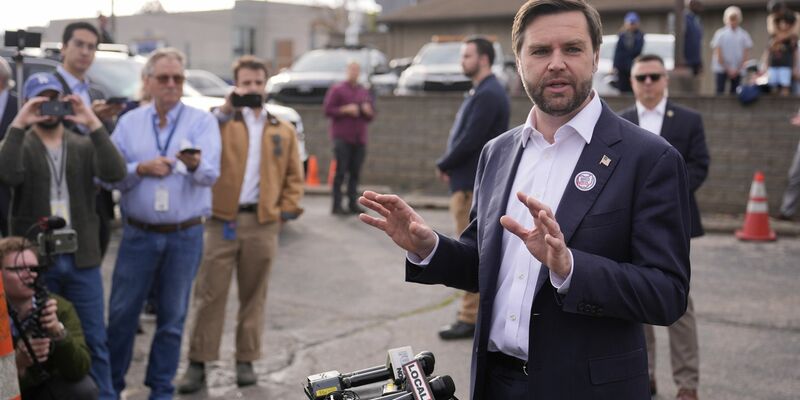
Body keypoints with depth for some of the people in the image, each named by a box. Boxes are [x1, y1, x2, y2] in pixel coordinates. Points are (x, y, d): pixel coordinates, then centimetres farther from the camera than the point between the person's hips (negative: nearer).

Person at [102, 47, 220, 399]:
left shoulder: (202, 121, 0)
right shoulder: (129, 122, 6)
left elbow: (211, 173, -15)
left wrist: (195, 164, -37)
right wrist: (141, 169, -16)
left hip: (185, 235, -1)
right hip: (138, 234, 1)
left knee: (172, 318, 9)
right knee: (122, 314, 5)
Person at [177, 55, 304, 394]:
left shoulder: (283, 130, 12)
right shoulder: (221, 122, 6)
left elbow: (294, 176, 13)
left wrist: (288, 210, 2)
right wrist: (223, 112, -16)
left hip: (263, 224, 2)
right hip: (223, 221, -2)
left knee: (253, 296, 9)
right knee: (210, 294, 0)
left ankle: (246, 360, 18)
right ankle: (198, 362, 5)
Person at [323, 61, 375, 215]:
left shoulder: (364, 92, 19)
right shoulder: (337, 89, 4)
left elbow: (371, 115, 21)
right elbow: (327, 109, -4)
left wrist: (368, 111, -1)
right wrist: (345, 110, -13)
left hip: (359, 139, 5)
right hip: (342, 137, -5)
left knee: (355, 173, 2)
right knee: (341, 172, -9)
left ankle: (353, 204, 5)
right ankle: (336, 206, -9)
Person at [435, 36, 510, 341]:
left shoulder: (488, 95, -17)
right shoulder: (483, 92, 16)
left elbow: (470, 140, -23)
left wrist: (443, 165, -9)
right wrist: (449, 166, 3)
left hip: (473, 186, -10)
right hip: (472, 181, 10)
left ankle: (470, 318, 0)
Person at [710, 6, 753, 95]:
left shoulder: (744, 35, 5)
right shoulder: (720, 33, 0)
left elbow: (746, 54, 2)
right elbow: (718, 54, -3)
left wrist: (737, 69, -9)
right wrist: (727, 69, -10)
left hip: (738, 70, 2)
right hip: (721, 68, -2)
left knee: (734, 93, 0)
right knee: (720, 92, -7)